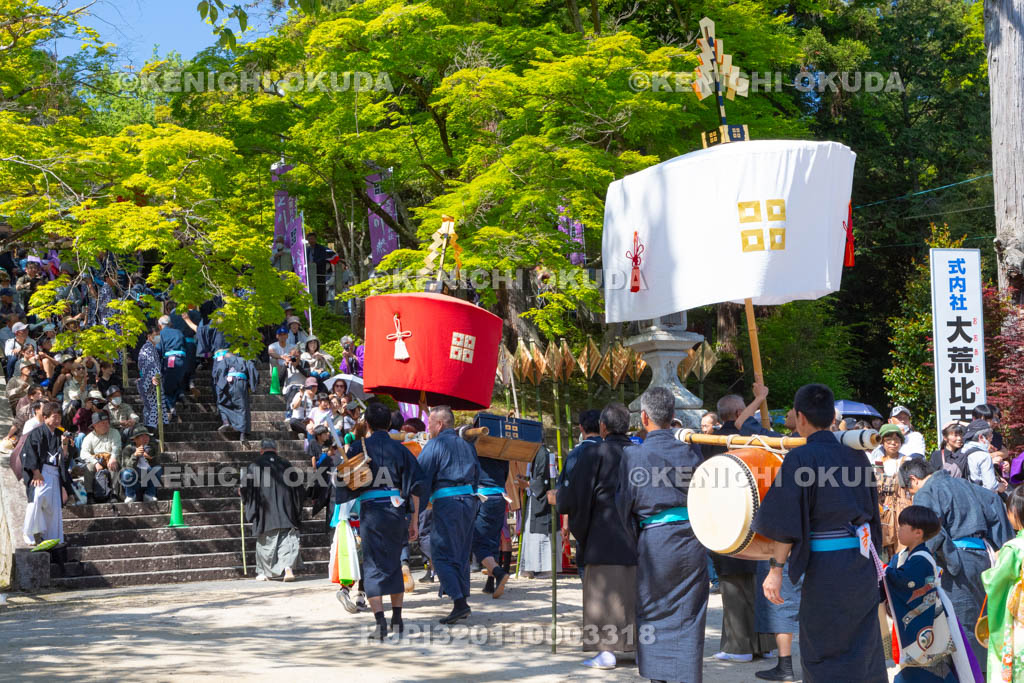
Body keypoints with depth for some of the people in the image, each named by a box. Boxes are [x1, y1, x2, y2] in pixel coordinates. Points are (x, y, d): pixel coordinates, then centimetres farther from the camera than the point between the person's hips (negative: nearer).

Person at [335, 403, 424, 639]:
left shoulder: (359, 447, 0)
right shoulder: (400, 449, 5)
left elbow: (346, 484, -2)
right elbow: (415, 487, 1)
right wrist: (414, 521, 5)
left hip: (370, 511, -2)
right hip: (396, 510, 2)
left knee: (373, 567, 0)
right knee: (394, 563, 18)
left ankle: (380, 619, -16)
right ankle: (397, 618, 21)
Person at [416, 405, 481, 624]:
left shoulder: (435, 445, -4)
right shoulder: (467, 445, 18)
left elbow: (422, 479, -8)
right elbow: (477, 476, 21)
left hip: (447, 502, -7)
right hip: (469, 500, 7)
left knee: (441, 555, -4)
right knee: (461, 555, 14)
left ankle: (459, 602, -16)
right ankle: (462, 602, 14)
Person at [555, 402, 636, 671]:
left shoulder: (594, 453, -11)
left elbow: (574, 495, -11)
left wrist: (557, 497, 9)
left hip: (604, 535, -5)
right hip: (637, 535, 5)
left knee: (604, 592, 0)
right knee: (634, 591, 12)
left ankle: (606, 651, -2)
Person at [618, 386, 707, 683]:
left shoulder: (634, 455, -7)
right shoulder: (691, 451, 2)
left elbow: (624, 504, -1)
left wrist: (635, 541, 12)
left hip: (654, 541, -2)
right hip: (691, 538, 2)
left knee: (652, 615, 12)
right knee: (688, 618, 5)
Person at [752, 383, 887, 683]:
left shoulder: (801, 458, -11)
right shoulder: (856, 455, 7)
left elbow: (787, 521, -16)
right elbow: (871, 512, 15)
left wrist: (776, 568, -13)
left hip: (826, 566, -6)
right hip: (864, 561, 6)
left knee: (823, 657, 4)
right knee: (864, 646, 15)